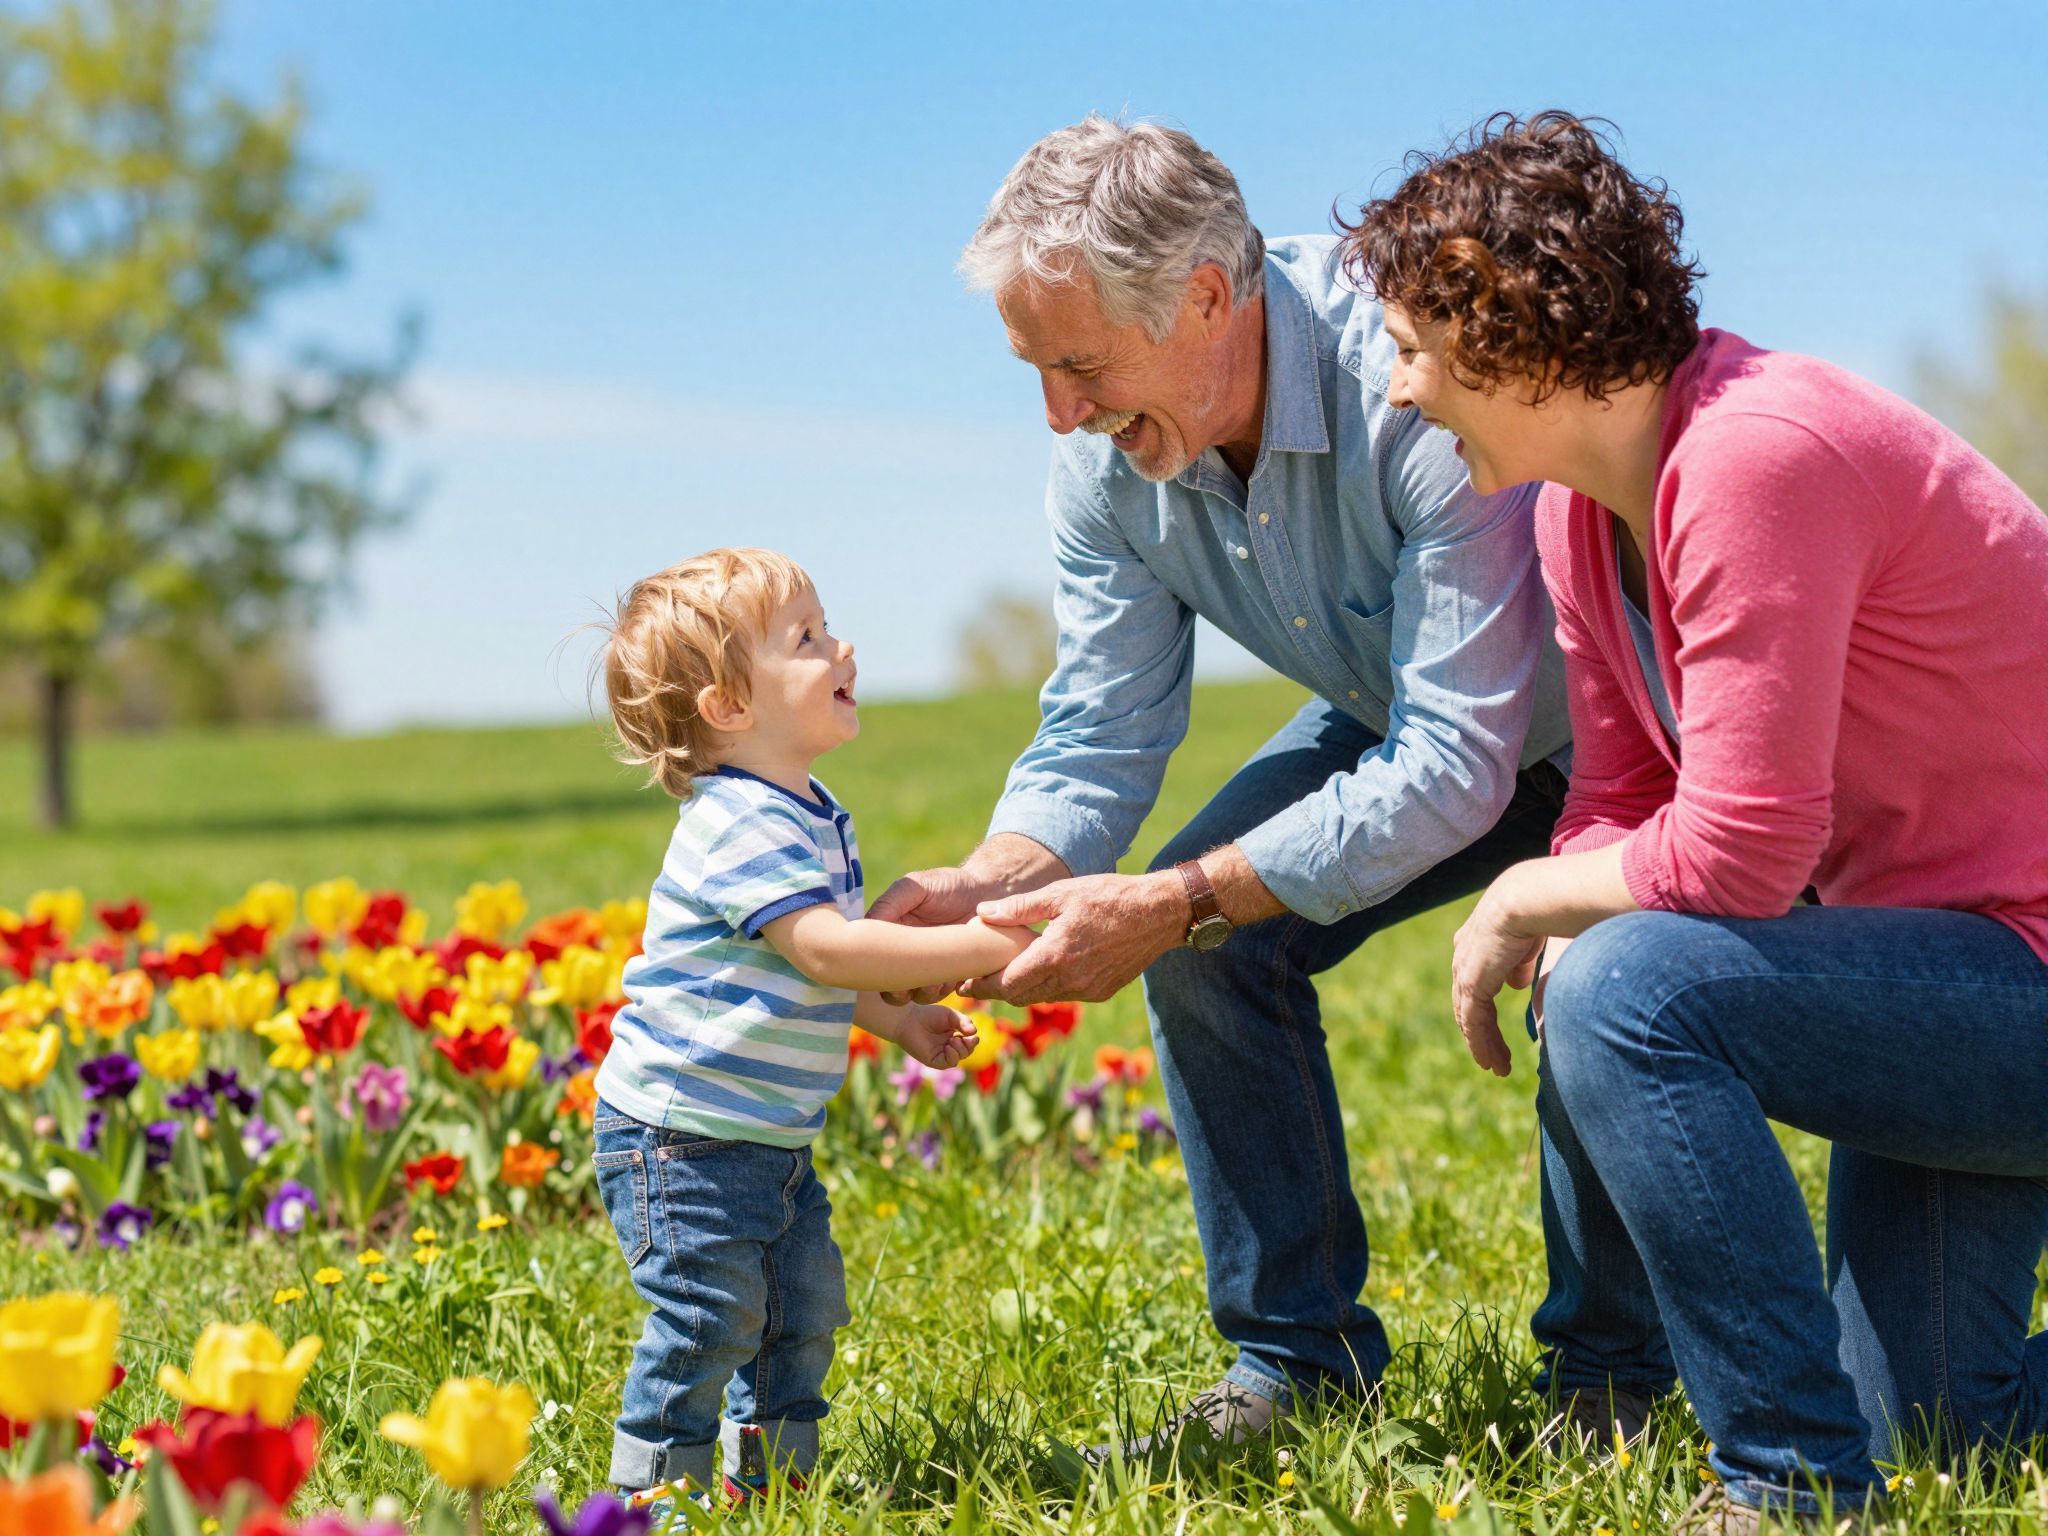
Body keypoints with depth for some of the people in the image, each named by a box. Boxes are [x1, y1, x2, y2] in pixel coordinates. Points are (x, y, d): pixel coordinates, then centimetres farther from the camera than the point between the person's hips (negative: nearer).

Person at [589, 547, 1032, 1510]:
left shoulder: (813, 817, 10)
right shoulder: (738, 822, -23)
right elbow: (825, 950, -32)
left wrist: (896, 1022, 17)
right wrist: (976, 946, -31)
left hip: (770, 1136, 10)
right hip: (682, 1132, -10)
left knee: (805, 1306, 15)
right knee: (709, 1320, -8)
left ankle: (768, 1477, 28)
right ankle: (654, 1495, 5)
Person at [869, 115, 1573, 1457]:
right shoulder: (1111, 459, -16)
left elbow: (1455, 767, -40)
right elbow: (1098, 741, -12)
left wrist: (1167, 904, -42)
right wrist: (985, 889, -33)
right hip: (1410, 710, 6)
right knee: (1210, 935, -11)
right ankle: (1301, 1357, 2)